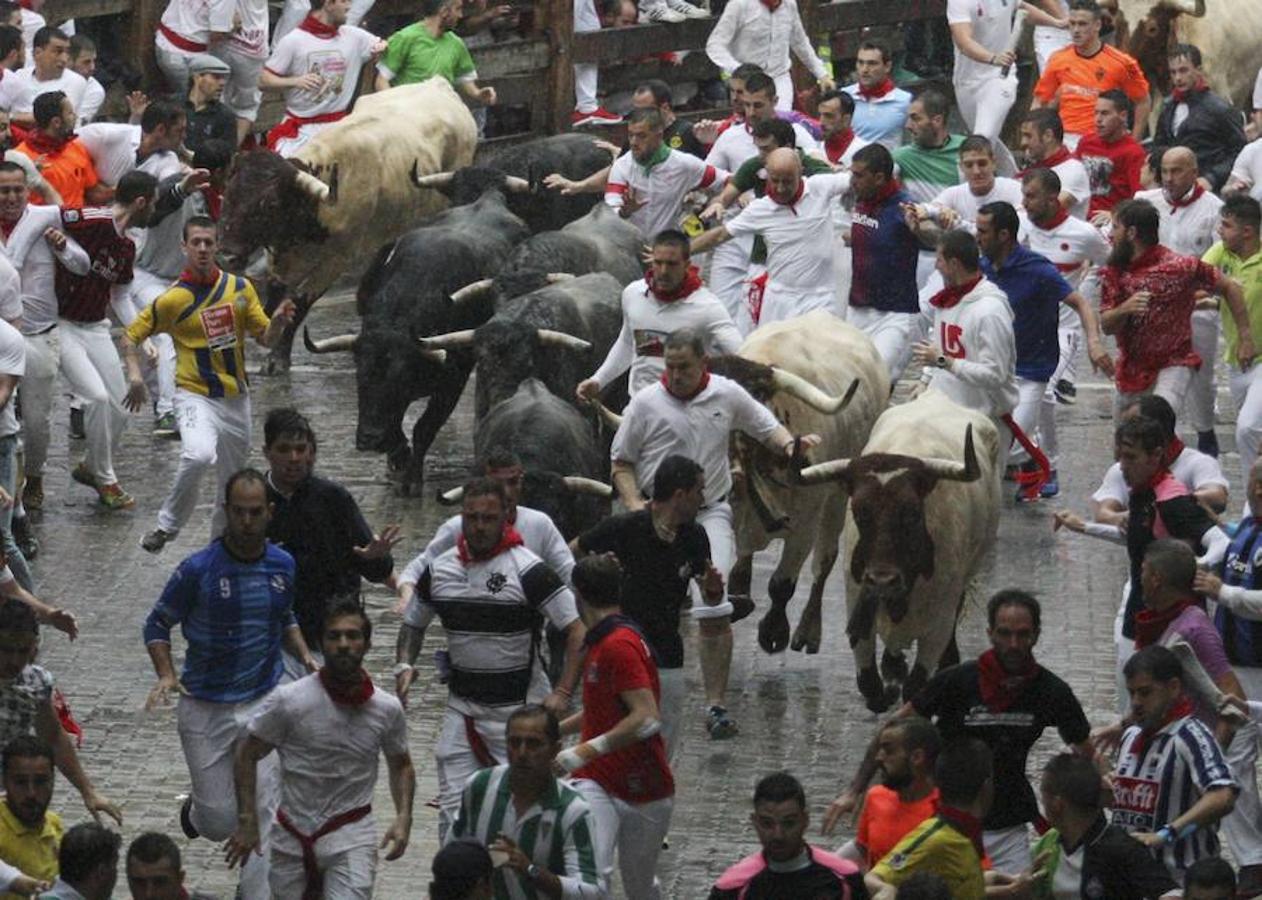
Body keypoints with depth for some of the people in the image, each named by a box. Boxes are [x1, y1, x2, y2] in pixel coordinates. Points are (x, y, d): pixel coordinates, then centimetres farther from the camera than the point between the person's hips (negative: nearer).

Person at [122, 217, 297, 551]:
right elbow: (131, 335, -1)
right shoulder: (174, 299, -9)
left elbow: (265, 338, 7)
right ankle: (167, 525, -14)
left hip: (236, 398, 5)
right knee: (198, 455, -32)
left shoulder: (240, 288, 3)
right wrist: (135, 374, -17)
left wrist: (277, 322, -16)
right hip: (195, 395, -5)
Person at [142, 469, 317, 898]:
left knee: (261, 812, -7)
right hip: (206, 707, -2)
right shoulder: (198, 569, -14)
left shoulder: (282, 565, 0)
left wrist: (306, 657, 0)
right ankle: (195, 810, 42)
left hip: (264, 701, 2)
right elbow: (157, 624, -2)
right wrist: (166, 677, -18)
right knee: (219, 822, 5)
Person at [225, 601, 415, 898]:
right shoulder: (289, 700, -10)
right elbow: (247, 756, -1)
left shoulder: (386, 709, -3)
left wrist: (403, 818, -1)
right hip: (292, 837, 0)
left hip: (351, 835, 0)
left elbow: (401, 765, 14)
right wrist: (247, 822, -6)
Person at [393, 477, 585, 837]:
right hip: (461, 708, 5)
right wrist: (404, 665, 2)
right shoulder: (439, 568, 4)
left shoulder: (528, 570, -12)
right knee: (453, 812, 2)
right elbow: (414, 623, 22)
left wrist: (562, 693, -22)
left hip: (519, 710, -5)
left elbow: (578, 629, -13)